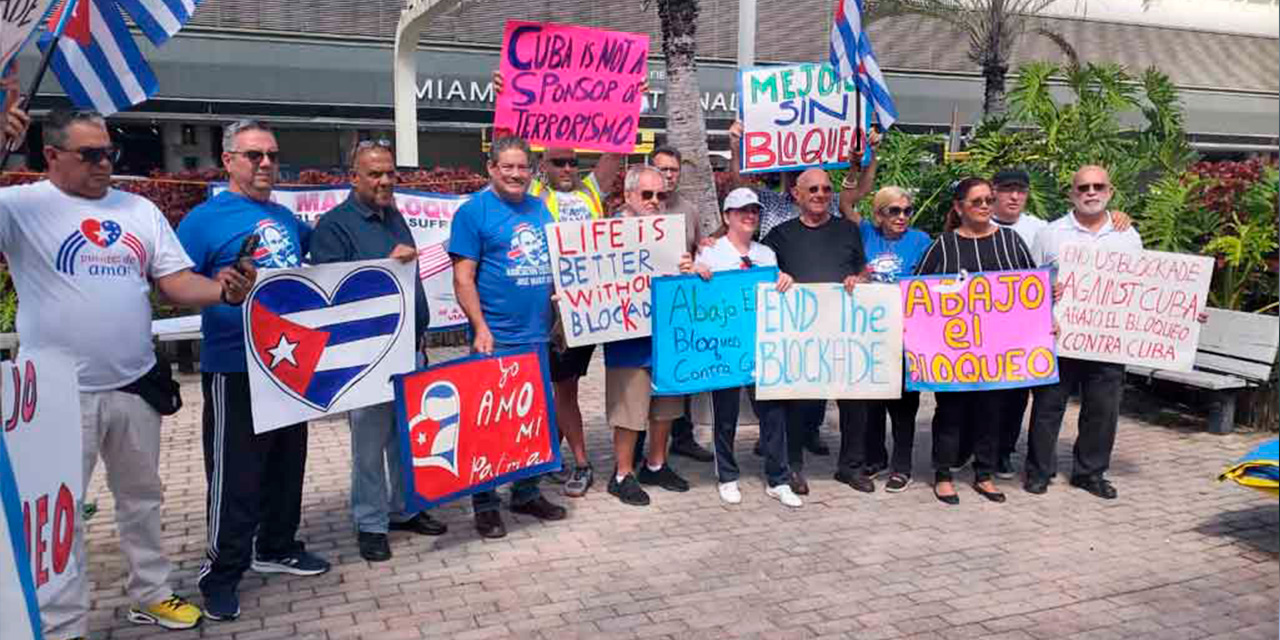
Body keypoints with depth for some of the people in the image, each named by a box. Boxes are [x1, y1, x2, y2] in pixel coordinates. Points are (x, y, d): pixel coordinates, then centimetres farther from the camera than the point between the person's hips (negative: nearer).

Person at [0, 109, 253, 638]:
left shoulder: (141, 211, 7)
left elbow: (176, 282, 3)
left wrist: (223, 290, -17)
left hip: (135, 384, 5)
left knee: (142, 498, 19)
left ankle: (150, 594, 36)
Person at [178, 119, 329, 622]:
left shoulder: (287, 218, 12)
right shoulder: (205, 218, -8)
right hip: (235, 369, -7)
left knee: (287, 462, 17)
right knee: (235, 474, 0)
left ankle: (277, 548, 33)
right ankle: (221, 572, 15)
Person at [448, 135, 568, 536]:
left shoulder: (540, 209, 13)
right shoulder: (474, 211, -5)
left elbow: (556, 262, 22)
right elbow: (463, 278, -10)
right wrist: (480, 328, -18)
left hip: (538, 335, 6)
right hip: (497, 339, -6)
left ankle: (527, 493, 30)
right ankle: (485, 505, 15)